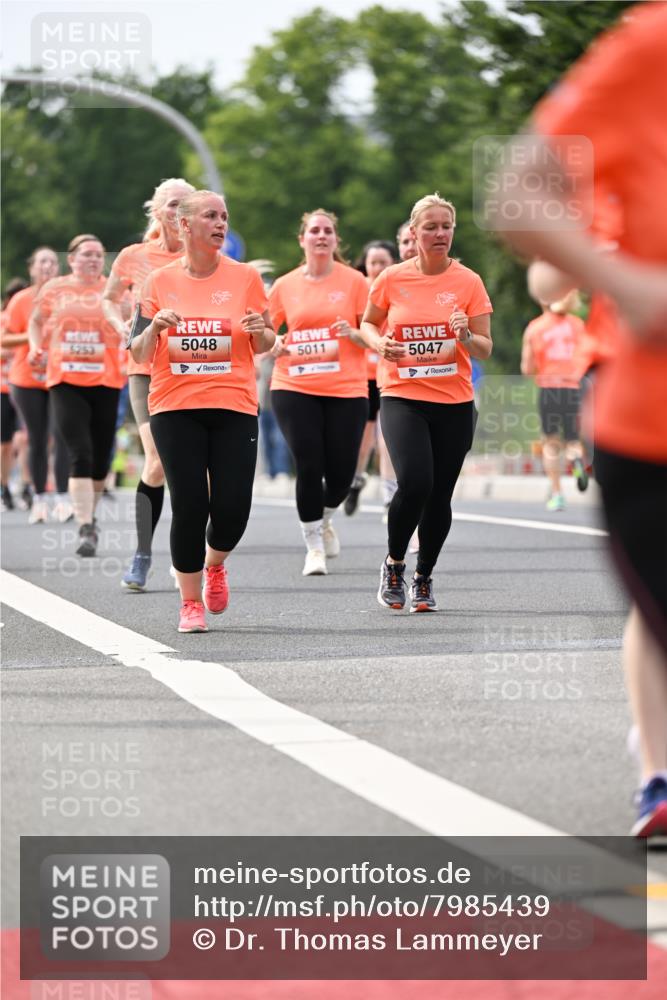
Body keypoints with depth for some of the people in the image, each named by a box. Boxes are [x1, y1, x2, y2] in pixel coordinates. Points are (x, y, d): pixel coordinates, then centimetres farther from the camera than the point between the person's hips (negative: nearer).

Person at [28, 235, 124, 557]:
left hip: (105, 381, 1)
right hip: (65, 381, -1)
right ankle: (86, 528, -14)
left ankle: (90, 514, 32)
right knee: (80, 455, -13)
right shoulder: (53, 289, 7)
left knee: (100, 458, 8)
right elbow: (37, 321, 21)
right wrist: (36, 347, 3)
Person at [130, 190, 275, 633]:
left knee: (232, 508, -6)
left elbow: (265, 344, 11)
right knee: (189, 506, -6)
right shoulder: (160, 281, 5)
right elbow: (138, 354, 8)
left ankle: (215, 563, 28)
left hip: (234, 406, 0)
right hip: (175, 408, 0)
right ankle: (191, 602, 10)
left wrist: (260, 330, -12)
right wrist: (153, 326, -13)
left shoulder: (245, 277, 3)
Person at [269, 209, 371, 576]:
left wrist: (353, 334, -18)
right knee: (308, 467, -7)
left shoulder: (353, 281, 1)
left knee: (341, 471, 1)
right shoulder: (285, 286, 6)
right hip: (294, 388, 0)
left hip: (346, 390, 0)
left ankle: (324, 518, 34)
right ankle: (314, 546, 6)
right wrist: (274, 346, -7)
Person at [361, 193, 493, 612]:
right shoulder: (392, 279, -1)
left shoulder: (468, 282, -1)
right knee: (414, 482, -21)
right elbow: (368, 323, 15)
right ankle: (394, 563, 4)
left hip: (455, 404, 1)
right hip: (402, 398, -1)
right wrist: (380, 343, -7)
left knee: (440, 496, 5)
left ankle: (424, 577, 26)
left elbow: (485, 350, 0)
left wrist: (466, 335, -21)